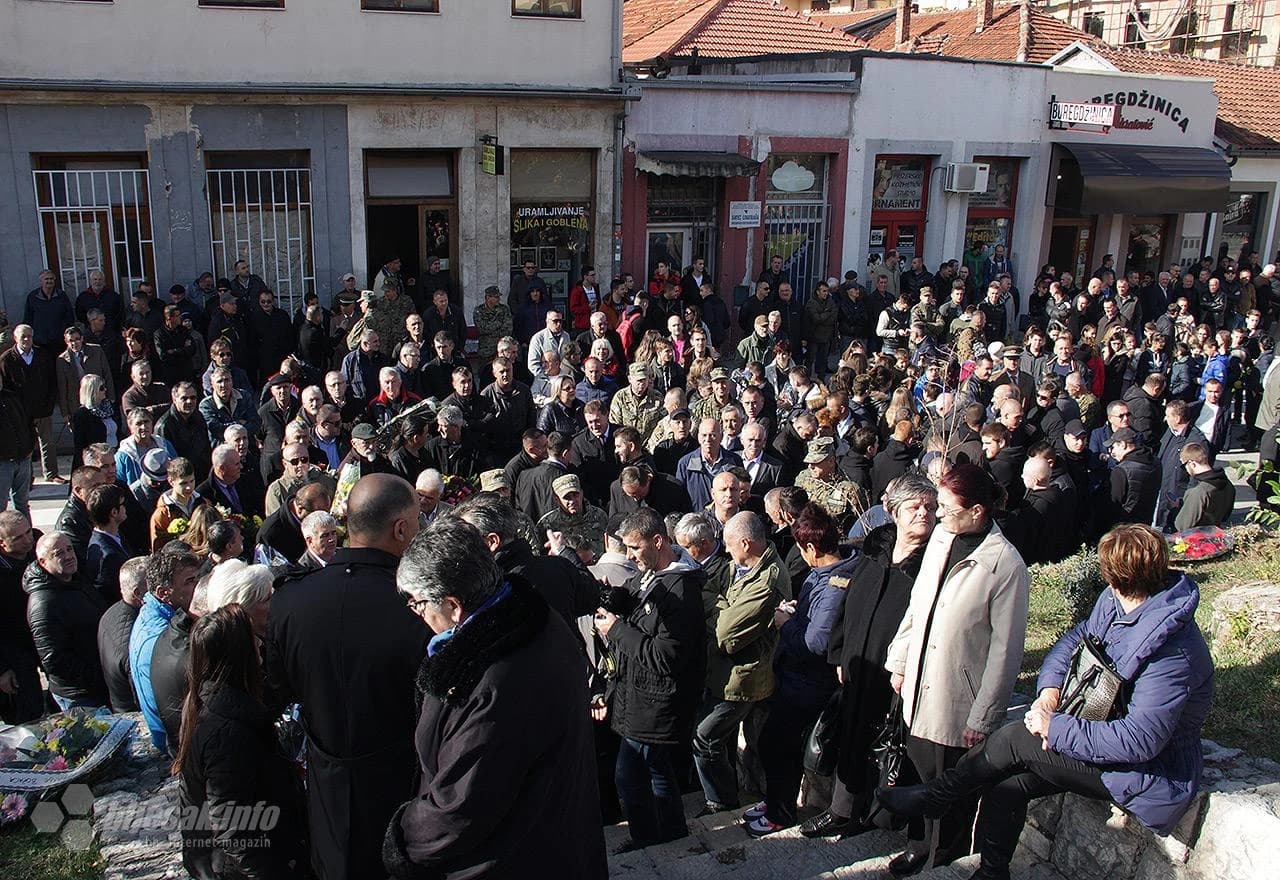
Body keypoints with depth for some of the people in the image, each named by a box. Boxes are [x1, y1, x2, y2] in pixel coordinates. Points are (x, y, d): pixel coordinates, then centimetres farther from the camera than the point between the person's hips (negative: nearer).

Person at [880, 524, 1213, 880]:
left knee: (1013, 740, -15)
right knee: (1006, 784, -8)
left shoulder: (1172, 651, -30)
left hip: (1151, 771, -8)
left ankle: (934, 798, 7)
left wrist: (1055, 728, -25)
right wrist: (1049, 692, -8)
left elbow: (1140, 740, -32)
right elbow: (1076, 638, 11)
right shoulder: (1114, 602, -4)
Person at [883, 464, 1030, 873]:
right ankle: (921, 845, 39)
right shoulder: (941, 536, 0)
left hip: (959, 701, -5)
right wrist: (899, 660, 12)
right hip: (919, 685, 5)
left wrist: (984, 718, -13)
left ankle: (944, 856, 35)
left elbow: (1005, 649, -16)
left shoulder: (1006, 565, -19)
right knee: (923, 772, 18)